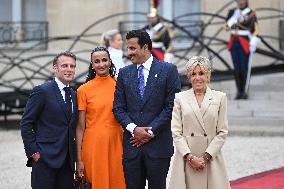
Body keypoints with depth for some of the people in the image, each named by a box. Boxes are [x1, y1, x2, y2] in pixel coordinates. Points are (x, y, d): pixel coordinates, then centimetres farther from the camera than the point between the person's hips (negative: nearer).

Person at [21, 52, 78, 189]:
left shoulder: (73, 95, 15)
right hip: (45, 158, -6)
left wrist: (74, 156, 10)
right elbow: (25, 124, -7)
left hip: (67, 161, 6)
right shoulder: (42, 91, -5)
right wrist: (33, 152, -12)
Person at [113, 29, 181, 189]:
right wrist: (134, 129, -9)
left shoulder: (168, 70, 0)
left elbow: (171, 106, -5)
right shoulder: (124, 73, 11)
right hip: (132, 145, 3)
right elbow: (119, 107, 8)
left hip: (158, 144, -3)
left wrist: (151, 131, -9)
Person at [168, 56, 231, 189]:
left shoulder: (220, 98, 7)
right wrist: (190, 157, -8)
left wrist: (206, 157, -7)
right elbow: (176, 132, 2)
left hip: (211, 157, 0)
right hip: (185, 157, 0)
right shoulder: (180, 98, 7)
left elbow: (222, 132, 3)